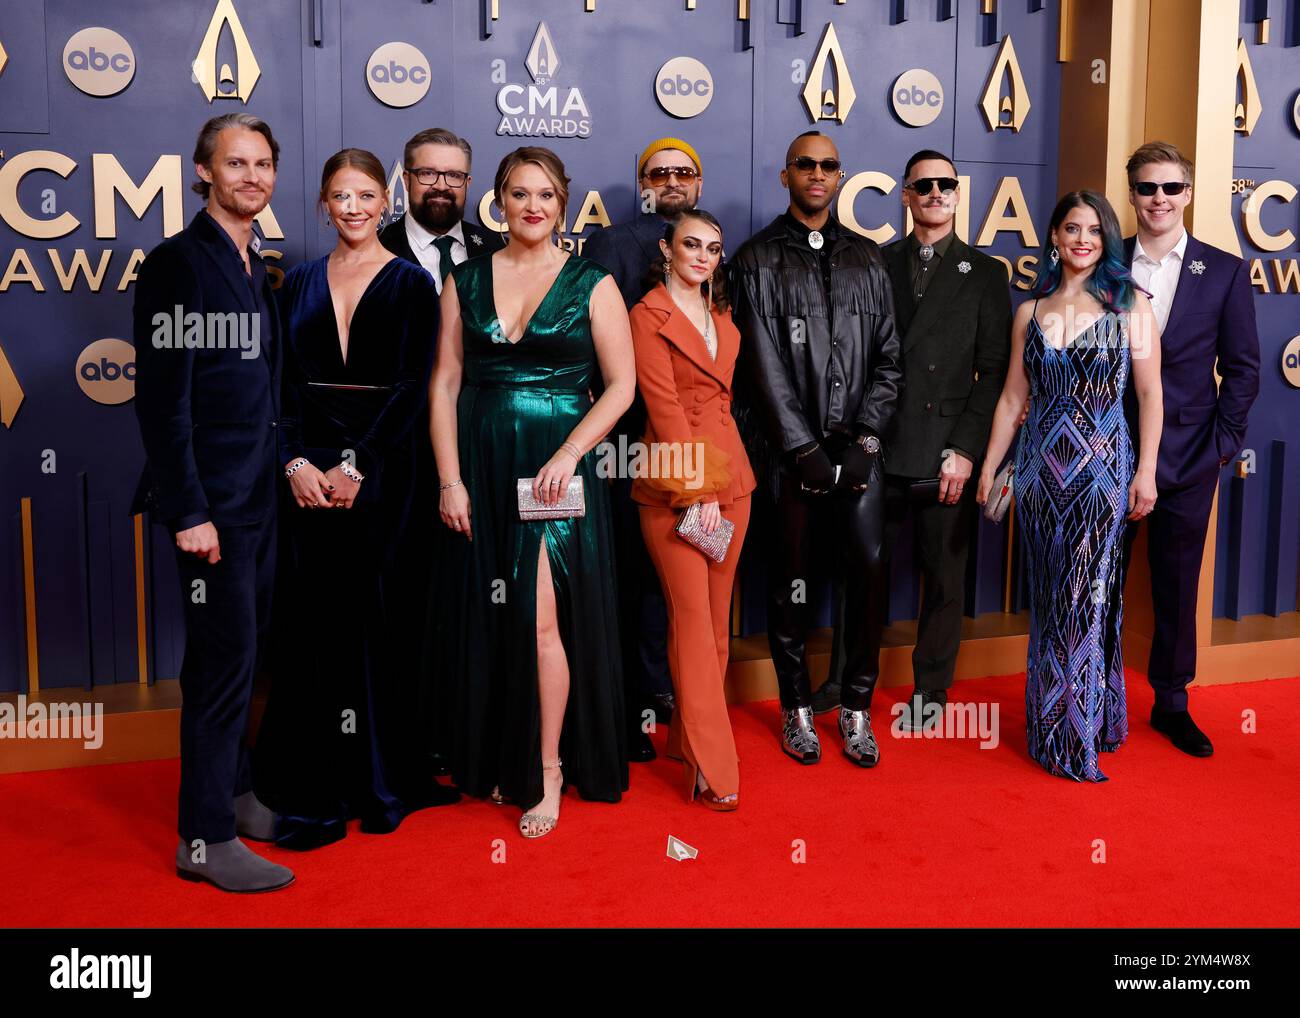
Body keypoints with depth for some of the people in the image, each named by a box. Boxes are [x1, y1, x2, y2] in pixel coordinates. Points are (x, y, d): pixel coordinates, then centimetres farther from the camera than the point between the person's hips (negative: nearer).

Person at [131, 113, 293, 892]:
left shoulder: (258, 270, 14)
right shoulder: (179, 263, -10)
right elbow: (162, 397, -15)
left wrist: (287, 469, 10)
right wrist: (188, 510, -18)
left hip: (261, 494, 8)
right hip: (214, 502, -7)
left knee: (243, 654, 15)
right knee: (227, 658, -4)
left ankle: (233, 789, 30)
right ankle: (207, 838, 8)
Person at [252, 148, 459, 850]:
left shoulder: (410, 284, 2)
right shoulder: (299, 285, 12)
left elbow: (412, 389, -6)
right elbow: (283, 383, 7)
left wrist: (355, 466, -14)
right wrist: (296, 462, -9)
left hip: (380, 469, -3)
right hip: (309, 470, 3)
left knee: (373, 619, 1)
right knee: (311, 621, 2)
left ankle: (380, 783, 14)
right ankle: (311, 790, 10)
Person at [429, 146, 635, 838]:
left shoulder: (590, 283, 1)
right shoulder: (466, 280, 8)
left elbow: (621, 385, -1)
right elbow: (445, 384, 6)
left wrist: (569, 453, -13)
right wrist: (449, 479, -3)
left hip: (558, 469, -3)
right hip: (483, 467, 3)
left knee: (542, 620, -8)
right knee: (489, 620, 7)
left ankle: (548, 770, 6)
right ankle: (501, 761, 23)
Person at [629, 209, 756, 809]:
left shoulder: (722, 318, 15)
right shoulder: (649, 317, -6)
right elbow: (664, 406, -12)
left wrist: (719, 483, 11)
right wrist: (696, 493, -16)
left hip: (728, 476, 7)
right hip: (673, 482, -7)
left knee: (717, 617, 9)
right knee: (692, 617, -6)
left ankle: (691, 736, 21)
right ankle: (713, 766, -3)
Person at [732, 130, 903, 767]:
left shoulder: (866, 259, 13)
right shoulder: (760, 258, 4)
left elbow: (887, 359, 9)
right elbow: (765, 366, -4)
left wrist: (865, 441, -3)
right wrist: (806, 449, -9)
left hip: (856, 449, 2)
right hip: (793, 449, -2)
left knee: (870, 566, -4)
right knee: (791, 577, 3)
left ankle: (857, 708, 10)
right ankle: (797, 708, 17)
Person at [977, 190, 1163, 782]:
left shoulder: (1129, 304, 1)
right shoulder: (1030, 312, 9)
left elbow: (1149, 393, 0)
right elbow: (1013, 396, 11)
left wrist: (1145, 471, -6)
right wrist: (989, 467, 8)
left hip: (1102, 469, -3)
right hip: (1040, 467, 3)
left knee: (1088, 597, 0)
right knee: (1049, 598, 9)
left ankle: (1080, 737, 12)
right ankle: (1051, 725, 22)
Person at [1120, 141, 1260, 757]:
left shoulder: (1225, 272, 2)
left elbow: (1242, 367, 4)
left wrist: (1225, 442, -3)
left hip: (1187, 458, 0)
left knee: (1177, 585, 10)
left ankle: (1171, 702, 25)